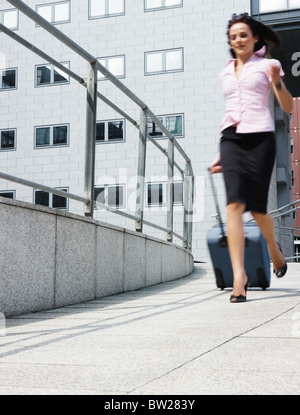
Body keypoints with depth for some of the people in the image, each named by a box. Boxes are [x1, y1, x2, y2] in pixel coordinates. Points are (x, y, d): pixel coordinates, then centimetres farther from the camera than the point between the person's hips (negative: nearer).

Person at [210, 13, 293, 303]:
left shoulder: (267, 65, 10)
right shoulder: (226, 72, 22)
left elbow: (288, 108, 4)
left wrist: (277, 81, -14)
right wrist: (220, 153, 19)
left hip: (259, 137, -3)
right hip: (231, 140, 3)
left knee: (257, 207, 1)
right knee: (234, 203, -15)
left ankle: (274, 249, 33)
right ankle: (238, 274, -19)